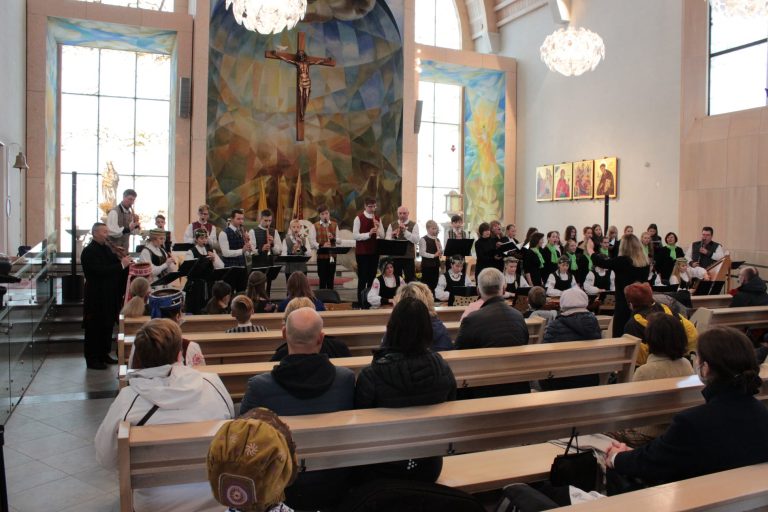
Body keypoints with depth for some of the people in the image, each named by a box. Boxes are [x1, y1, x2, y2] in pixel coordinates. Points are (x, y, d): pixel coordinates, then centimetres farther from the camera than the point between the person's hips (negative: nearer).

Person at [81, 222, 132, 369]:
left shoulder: (106, 249, 13)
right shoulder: (89, 252, -14)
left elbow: (114, 265, 17)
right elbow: (100, 271, -26)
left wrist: (125, 262, -4)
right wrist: (121, 265, -25)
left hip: (109, 296, 9)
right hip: (96, 297, -9)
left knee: (108, 326, 15)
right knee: (94, 329, 0)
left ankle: (103, 354, 27)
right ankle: (92, 359, 8)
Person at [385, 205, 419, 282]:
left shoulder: (414, 225, 3)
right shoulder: (392, 225, 9)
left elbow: (416, 240, -11)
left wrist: (405, 231, -19)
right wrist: (393, 236, -18)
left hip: (409, 257, -2)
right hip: (395, 256, 2)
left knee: (410, 280, 0)